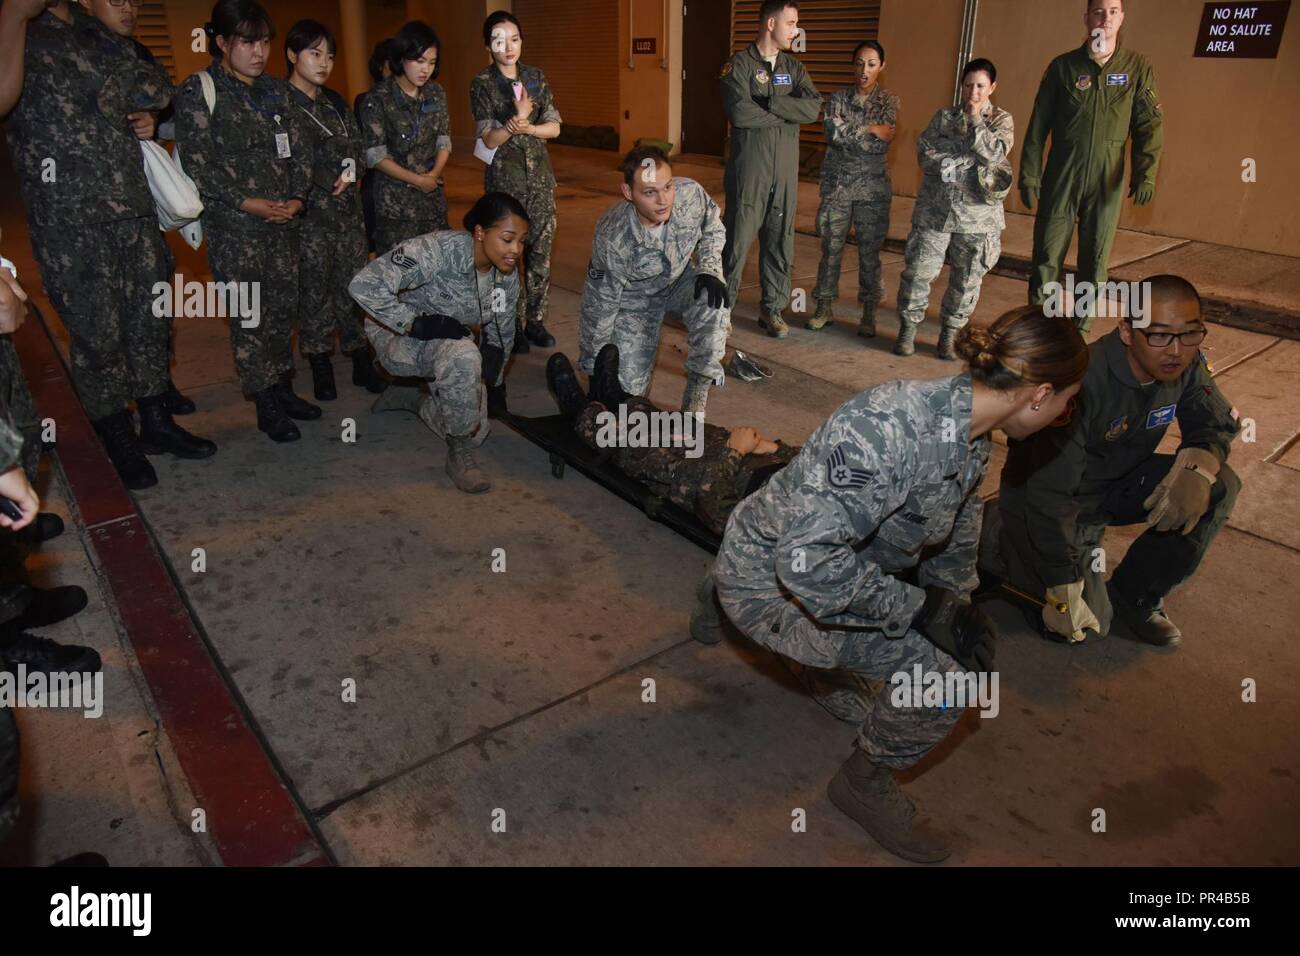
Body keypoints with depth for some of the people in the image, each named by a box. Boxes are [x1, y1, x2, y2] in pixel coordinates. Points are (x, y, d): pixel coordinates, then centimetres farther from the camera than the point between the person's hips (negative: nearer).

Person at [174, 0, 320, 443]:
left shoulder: (278, 90, 12)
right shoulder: (198, 91, -4)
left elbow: (300, 151, 12)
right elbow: (197, 164, -8)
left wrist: (297, 198, -4)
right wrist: (248, 203, -14)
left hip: (284, 220, 5)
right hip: (234, 226, -5)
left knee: (283, 307, 10)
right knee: (249, 315, -2)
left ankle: (283, 388, 23)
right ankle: (266, 406, 7)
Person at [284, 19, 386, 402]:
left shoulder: (336, 103, 15)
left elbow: (358, 150, 14)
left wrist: (349, 175, -6)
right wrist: (334, 179, -6)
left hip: (348, 209, 5)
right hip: (309, 213, -5)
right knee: (314, 292, 2)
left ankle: (362, 361, 13)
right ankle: (320, 367, 12)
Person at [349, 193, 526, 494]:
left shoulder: (507, 276, -9)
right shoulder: (439, 250, -31)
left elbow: (501, 334, 8)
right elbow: (365, 285, -37)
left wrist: (495, 385, 12)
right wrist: (416, 324, -33)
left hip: (447, 341, 7)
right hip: (399, 335, -7)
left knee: (475, 431, 4)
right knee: (463, 357, -38)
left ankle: (412, 398, 29)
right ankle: (460, 454, -19)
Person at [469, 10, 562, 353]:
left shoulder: (536, 77, 7)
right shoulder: (482, 83, -3)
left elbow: (554, 127, 4)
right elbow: (489, 139, -9)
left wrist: (528, 128, -14)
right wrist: (517, 119, -26)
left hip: (540, 174, 4)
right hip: (504, 177, -3)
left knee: (541, 249, 4)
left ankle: (536, 321, 14)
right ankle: (513, 326, 9)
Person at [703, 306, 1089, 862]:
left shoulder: (972, 438, -3)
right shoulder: (892, 429, -34)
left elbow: (954, 548, 12)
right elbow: (806, 561, -36)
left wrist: (958, 618, 18)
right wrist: (924, 609, -26)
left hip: (829, 561, 9)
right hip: (770, 580, -9)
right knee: (943, 669, -21)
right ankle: (866, 783, 10)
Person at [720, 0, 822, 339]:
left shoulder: (794, 68, 14)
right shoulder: (739, 64, -3)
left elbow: (814, 107, -3)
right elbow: (740, 113, -19)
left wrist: (770, 102, -13)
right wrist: (787, 115, -8)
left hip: (785, 171, 5)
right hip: (749, 168, -5)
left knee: (781, 242, 8)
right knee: (737, 239, -3)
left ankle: (772, 308, 19)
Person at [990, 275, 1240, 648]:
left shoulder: (1187, 364, -13)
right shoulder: (1084, 382, -34)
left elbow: (1216, 424, 3)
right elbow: (1049, 493, -32)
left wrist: (1199, 467, -24)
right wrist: (1065, 594, -26)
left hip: (1115, 482, 7)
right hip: (1050, 497, -7)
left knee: (1221, 487, -12)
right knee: (1087, 624, -10)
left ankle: (1134, 594, 4)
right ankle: (1001, 541, 13)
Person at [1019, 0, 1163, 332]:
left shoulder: (1137, 67, 4)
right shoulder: (1063, 66, 2)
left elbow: (1150, 125, 3)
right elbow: (1037, 127, 3)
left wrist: (1146, 173, -9)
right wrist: (1029, 177, -2)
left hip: (1107, 182, 1)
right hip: (1060, 178, -1)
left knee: (1095, 261, 5)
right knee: (1047, 255, -2)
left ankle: (1080, 330, 15)